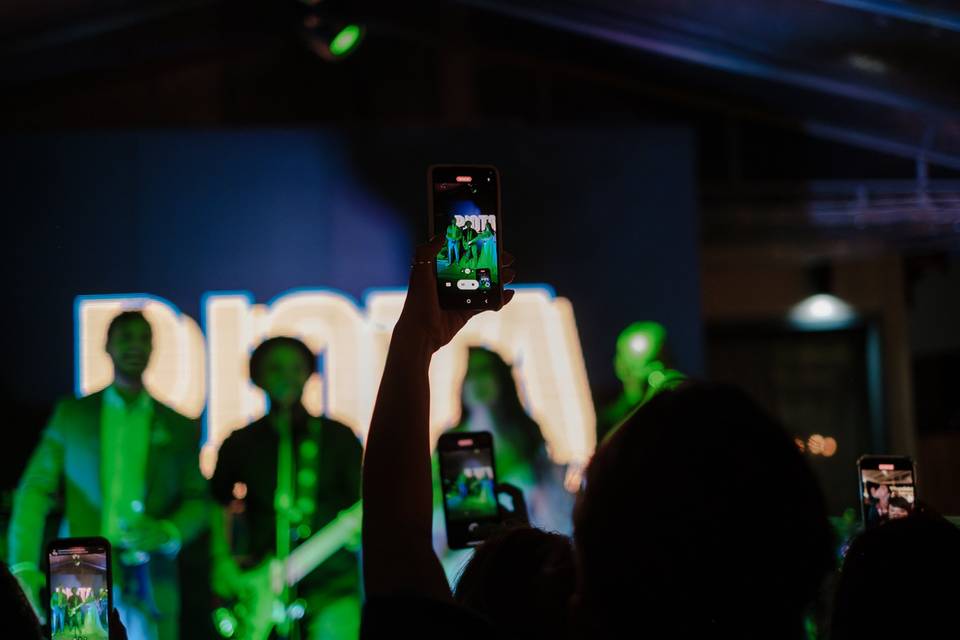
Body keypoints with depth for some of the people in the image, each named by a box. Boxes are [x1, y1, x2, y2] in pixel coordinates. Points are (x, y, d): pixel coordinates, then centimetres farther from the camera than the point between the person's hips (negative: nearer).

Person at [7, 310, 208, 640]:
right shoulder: (71, 414, 12)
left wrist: (168, 531, -11)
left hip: (148, 585, 1)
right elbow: (35, 489, 6)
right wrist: (24, 566, -7)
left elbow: (197, 502, 12)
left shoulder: (179, 426, 14)